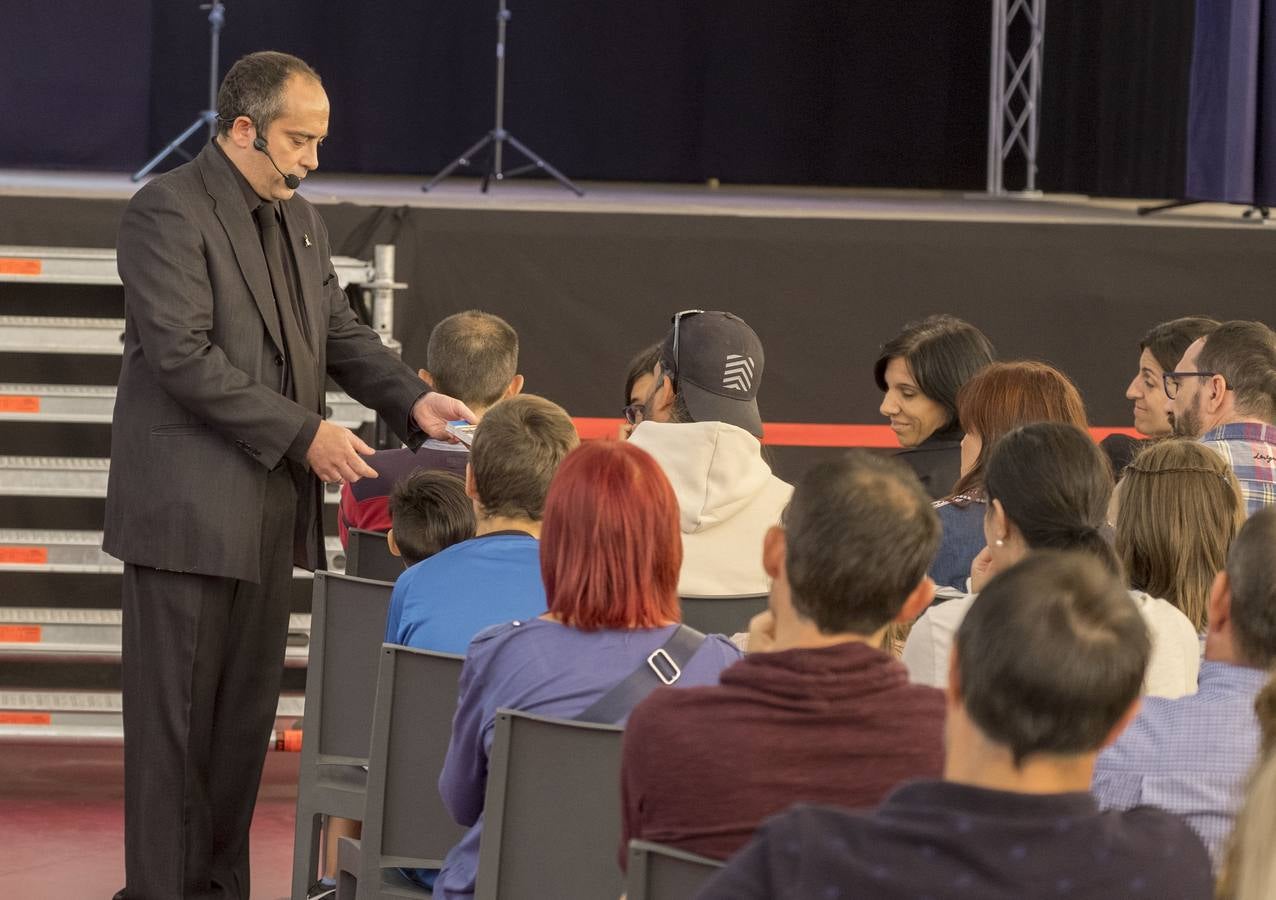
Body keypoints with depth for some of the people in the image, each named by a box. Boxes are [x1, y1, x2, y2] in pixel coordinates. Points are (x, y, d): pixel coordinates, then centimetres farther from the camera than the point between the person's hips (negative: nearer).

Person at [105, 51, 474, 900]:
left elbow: (342, 333, 18)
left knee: (248, 710, 10)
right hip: (189, 509, -8)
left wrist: (413, 398, -1)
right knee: (176, 712, -3)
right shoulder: (168, 212, -12)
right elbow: (182, 354, -19)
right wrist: (303, 434, -20)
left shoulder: (300, 222, 15)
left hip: (270, 510, 8)